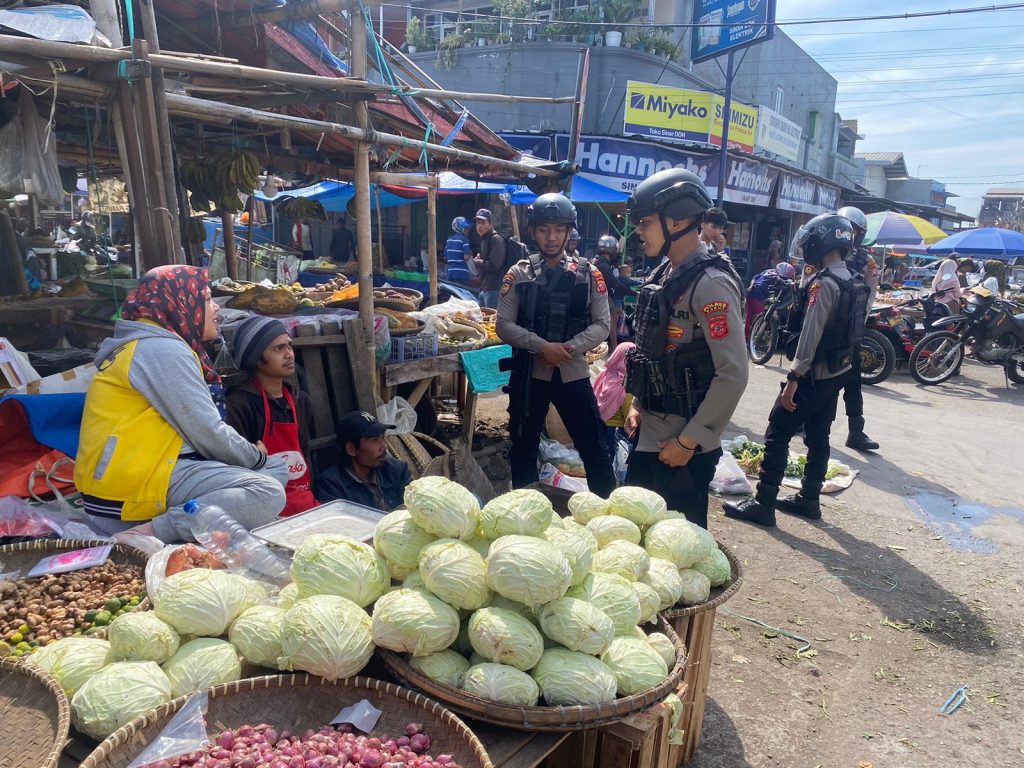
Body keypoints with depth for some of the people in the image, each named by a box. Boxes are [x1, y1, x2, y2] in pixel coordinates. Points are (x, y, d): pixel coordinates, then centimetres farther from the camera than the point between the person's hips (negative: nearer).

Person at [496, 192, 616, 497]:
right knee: (524, 448, 12)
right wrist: (543, 347, -17)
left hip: (574, 373, 0)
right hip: (529, 374, 0)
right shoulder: (518, 274, 1)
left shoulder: (588, 274, 2)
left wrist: (569, 348, -15)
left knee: (594, 448, 6)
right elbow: (504, 325, -4)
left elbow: (601, 325, 0)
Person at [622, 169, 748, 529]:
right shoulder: (664, 275, 9)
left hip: (684, 446, -8)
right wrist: (637, 404, 11)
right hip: (649, 433, 8)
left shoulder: (711, 283, -18)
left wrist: (688, 441, -18)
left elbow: (733, 374, -21)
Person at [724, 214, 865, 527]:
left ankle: (763, 503, -3)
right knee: (818, 436, 15)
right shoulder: (850, 281, 10)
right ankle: (808, 499, 24)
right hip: (838, 371, 9)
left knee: (778, 434, -5)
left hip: (816, 373, -9)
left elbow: (810, 335, -23)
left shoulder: (823, 283, -19)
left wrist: (794, 377, -22)